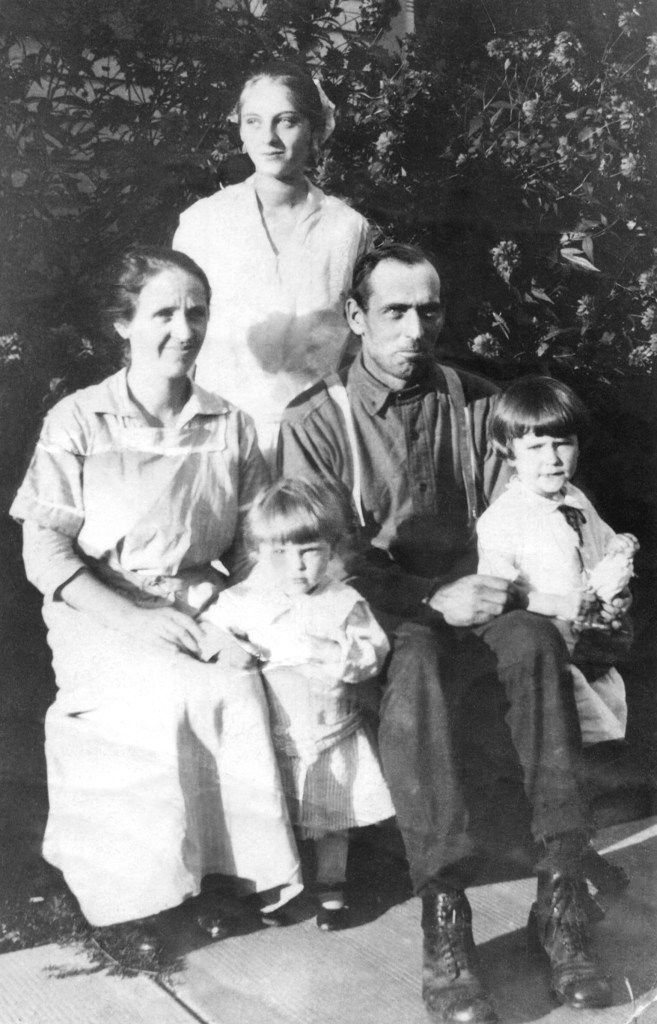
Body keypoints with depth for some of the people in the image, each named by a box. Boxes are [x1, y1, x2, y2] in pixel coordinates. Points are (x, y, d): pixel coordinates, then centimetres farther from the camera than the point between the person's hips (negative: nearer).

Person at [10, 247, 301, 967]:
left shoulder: (231, 427, 9)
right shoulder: (78, 422, 0)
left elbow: (255, 544, 10)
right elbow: (44, 555, -7)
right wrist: (133, 617, -20)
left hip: (202, 608, 3)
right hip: (101, 615, -2)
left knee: (238, 692, -28)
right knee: (174, 697, -31)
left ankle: (225, 869, -9)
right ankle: (130, 891, -15)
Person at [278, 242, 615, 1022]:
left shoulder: (473, 403, 14)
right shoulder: (314, 423, 2)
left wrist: (499, 584, -8)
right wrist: (435, 602, -16)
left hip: (469, 612, 3)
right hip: (376, 628, -3)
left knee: (536, 639, -31)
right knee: (420, 661, -37)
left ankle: (560, 899, -29)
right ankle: (443, 930, -36)